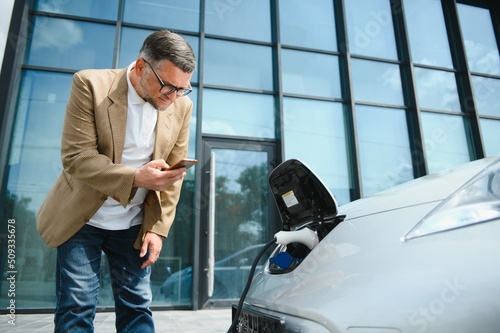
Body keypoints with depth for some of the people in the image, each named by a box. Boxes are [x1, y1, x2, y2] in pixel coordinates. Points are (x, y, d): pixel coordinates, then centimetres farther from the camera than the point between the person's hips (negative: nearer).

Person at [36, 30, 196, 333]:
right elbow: (76, 157, -17)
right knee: (76, 308, 2)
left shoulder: (182, 106, -3)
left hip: (135, 225, 3)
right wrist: (135, 178, -30)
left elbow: (174, 175, 1)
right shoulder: (91, 84, -13)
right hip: (82, 218, -2)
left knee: (136, 307, 7)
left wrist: (157, 228, -4)